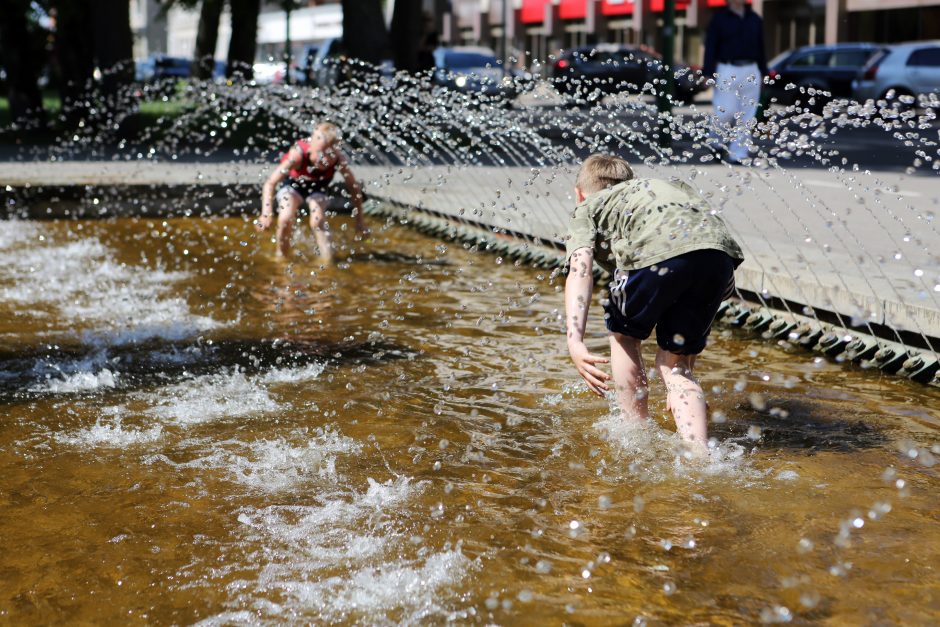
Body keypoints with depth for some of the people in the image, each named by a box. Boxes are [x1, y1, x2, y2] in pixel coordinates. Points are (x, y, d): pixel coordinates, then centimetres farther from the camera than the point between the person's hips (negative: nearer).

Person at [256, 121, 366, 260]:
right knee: (285, 219, -23)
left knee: (318, 221, -24)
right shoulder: (299, 153, -40)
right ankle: (281, 256, 2)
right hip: (292, 183, -1)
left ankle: (328, 261, -12)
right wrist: (266, 213, -49)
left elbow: (354, 187, -17)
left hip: (317, 187, 1)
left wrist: (359, 218, -14)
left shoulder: (339, 159, -33)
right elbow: (270, 184, -38)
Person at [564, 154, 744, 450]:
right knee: (673, 362, 19)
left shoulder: (587, 208, 29)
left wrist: (575, 342, -5)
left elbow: (580, 270, 7)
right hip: (720, 250, 5)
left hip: (659, 249, -5)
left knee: (624, 336, 25)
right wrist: (685, 365, 47)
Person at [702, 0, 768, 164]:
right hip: (727, 71, -3)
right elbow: (710, 47, -2)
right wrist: (708, 74, -9)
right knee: (725, 112, -10)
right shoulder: (719, 19, 1)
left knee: (746, 116, -1)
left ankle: (737, 154, 4)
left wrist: (763, 73, 12)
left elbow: (760, 48, 15)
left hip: (751, 72, 3)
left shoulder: (755, 19, 12)